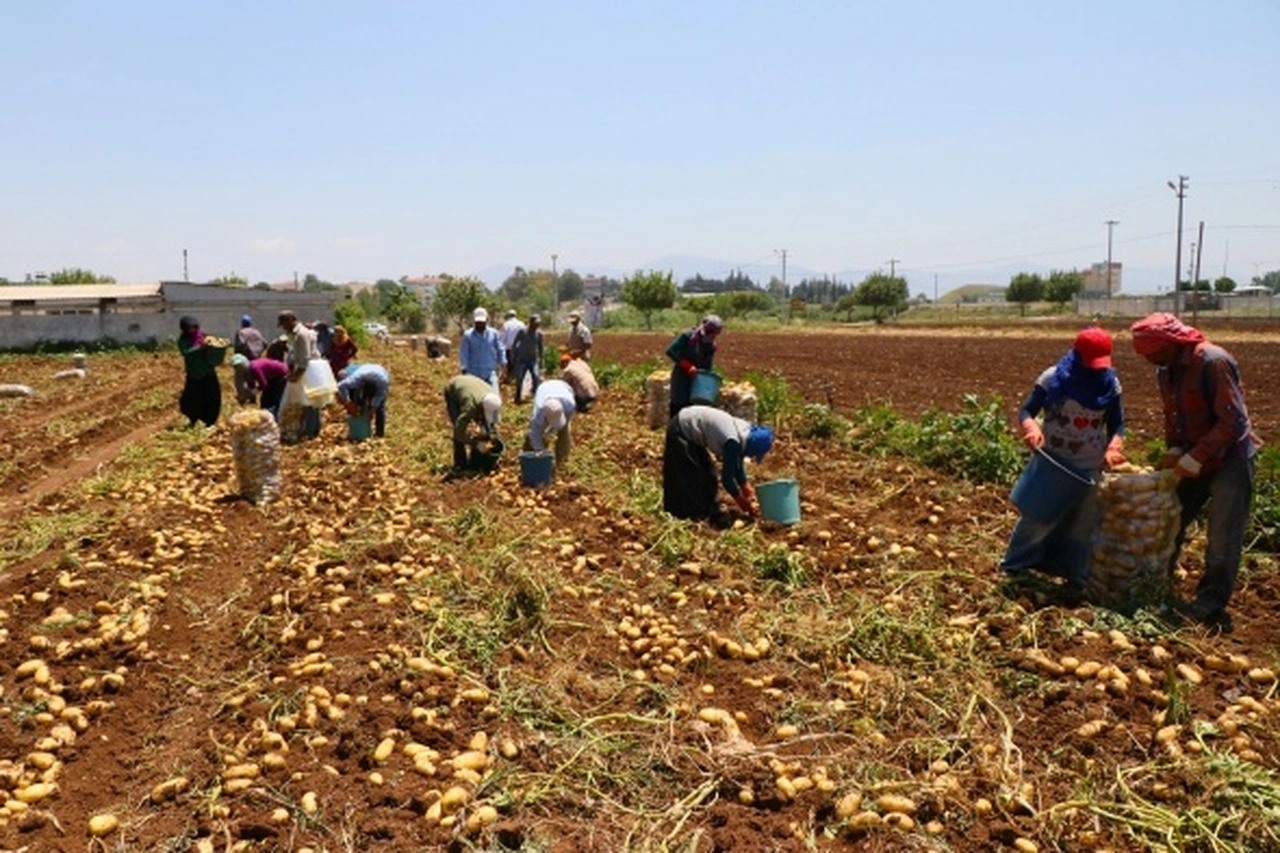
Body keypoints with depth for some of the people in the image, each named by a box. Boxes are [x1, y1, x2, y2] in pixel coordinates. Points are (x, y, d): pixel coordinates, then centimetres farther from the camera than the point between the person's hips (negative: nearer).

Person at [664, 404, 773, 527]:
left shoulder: (745, 432, -4)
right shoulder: (733, 442, -29)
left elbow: (738, 469, 9)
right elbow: (727, 477, -24)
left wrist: (748, 493, 4)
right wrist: (744, 504, -14)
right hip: (680, 432, -9)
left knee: (708, 473, 12)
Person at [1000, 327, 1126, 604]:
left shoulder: (1110, 384, -2)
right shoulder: (1052, 378, -12)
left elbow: (1117, 424, 2)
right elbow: (1026, 410, -9)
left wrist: (1114, 445, -19)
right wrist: (1031, 427, -31)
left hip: (1088, 467, 3)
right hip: (1052, 460, -3)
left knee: (1081, 522, 6)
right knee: (1040, 513, 2)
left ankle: (1075, 580, 13)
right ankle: (1014, 566, 19)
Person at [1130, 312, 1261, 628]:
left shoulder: (1213, 362, -22)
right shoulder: (1166, 370, 4)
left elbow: (1232, 421, -25)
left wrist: (1195, 458, -25)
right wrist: (1174, 449, -4)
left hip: (1230, 458, -8)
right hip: (1191, 460, 8)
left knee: (1223, 537, -4)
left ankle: (1211, 605, 4)